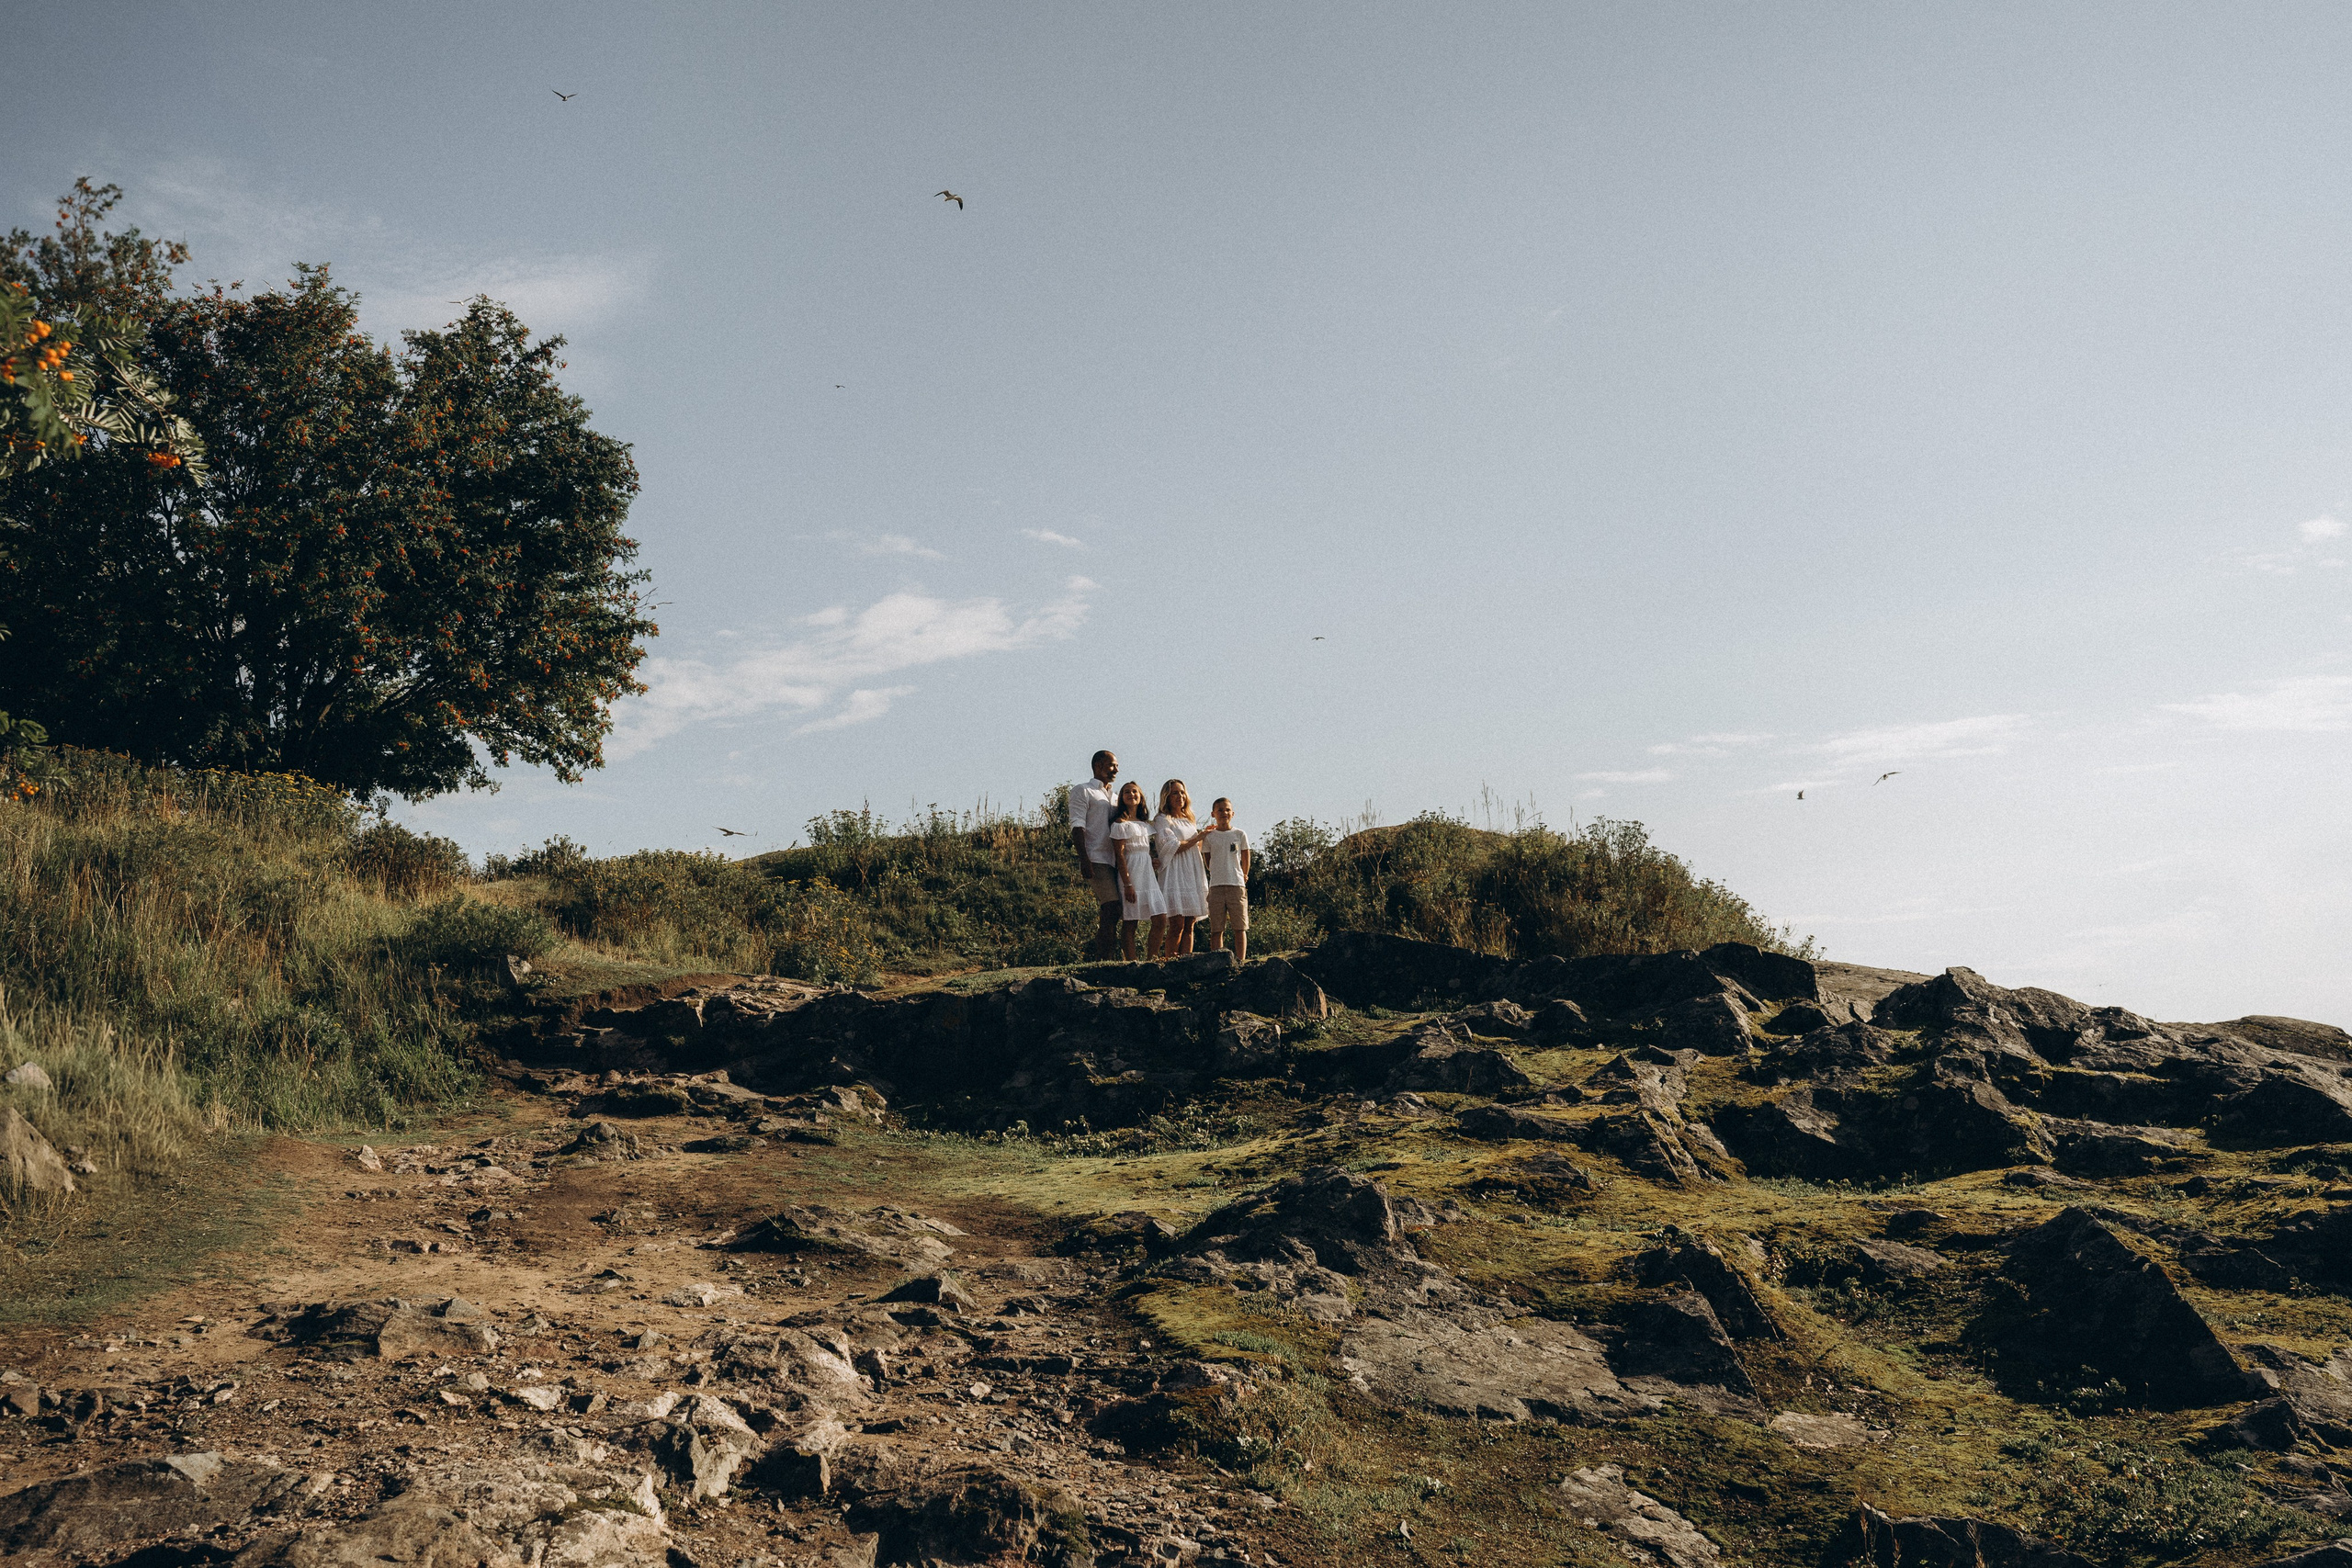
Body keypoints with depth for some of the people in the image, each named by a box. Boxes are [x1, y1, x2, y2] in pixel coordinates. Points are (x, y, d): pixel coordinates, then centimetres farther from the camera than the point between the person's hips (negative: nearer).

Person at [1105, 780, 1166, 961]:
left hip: (1148, 872, 7)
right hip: (1132, 873, -7)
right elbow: (1119, 855, -11)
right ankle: (1132, 964, -6)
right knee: (1130, 923, -6)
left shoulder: (1145, 823, 18)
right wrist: (1127, 884, -17)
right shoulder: (1121, 823, -4)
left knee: (1160, 919, -3)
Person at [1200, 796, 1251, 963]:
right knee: (1216, 929, 0)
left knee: (1240, 927, -1)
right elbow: (1208, 863, 15)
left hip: (1237, 886, -1)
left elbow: (1245, 860, 13)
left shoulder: (1240, 835, 5)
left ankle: (1240, 960, 2)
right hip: (1216, 886, 1)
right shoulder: (1209, 836, 7)